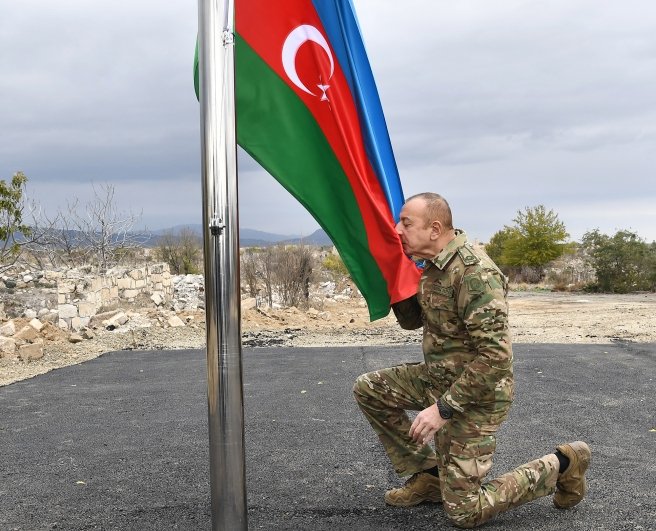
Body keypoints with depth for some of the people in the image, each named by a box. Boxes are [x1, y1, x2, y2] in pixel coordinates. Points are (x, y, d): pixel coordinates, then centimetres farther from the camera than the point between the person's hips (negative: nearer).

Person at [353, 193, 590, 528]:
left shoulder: (473, 271, -27)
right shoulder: (433, 264, 2)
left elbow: (495, 355, -31)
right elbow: (411, 321, 12)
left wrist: (443, 408, -27)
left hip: (474, 396, -9)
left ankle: (561, 465, 13)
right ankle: (428, 475, 13)